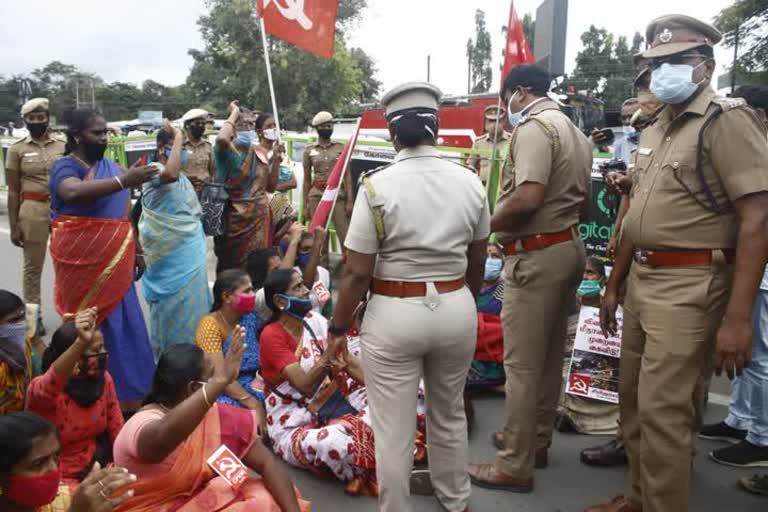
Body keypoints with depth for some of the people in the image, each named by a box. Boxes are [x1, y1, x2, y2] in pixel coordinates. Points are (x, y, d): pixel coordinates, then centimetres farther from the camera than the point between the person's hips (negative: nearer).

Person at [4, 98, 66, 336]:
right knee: (32, 266, 6)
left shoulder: (63, 146, 7)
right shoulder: (17, 149, 3)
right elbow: (13, 191, 3)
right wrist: (14, 226, -2)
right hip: (32, 210, -1)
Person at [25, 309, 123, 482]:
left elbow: (117, 430, 3)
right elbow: (49, 387, -46)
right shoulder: (41, 388, -20)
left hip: (95, 470, 6)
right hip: (54, 479, -6)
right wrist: (81, 343, -62)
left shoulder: (103, 379, -5)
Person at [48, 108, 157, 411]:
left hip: (115, 262, 6)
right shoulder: (65, 167, -7)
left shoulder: (110, 166, 12)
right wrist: (123, 181, -39)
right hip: (84, 263, -6)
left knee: (123, 324, 10)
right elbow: (74, 193, -32)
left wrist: (137, 252, 17)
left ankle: (128, 393, 23)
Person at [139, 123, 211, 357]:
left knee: (190, 308, 15)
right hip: (172, 257, -8)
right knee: (173, 309, 0)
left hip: (191, 255, 8)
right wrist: (178, 137, -27)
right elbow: (170, 174, -36)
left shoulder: (183, 178, 16)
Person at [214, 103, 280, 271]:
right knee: (233, 263, 4)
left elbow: (271, 187, 12)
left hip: (260, 216, 6)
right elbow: (221, 139, -35)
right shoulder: (228, 150, -9)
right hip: (236, 216, -6)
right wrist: (234, 113, -18)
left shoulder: (260, 153, 10)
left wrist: (276, 159, 0)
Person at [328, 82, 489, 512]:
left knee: (394, 428, 11)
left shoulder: (377, 185, -13)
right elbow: (478, 260, 10)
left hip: (395, 314, -5)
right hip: (457, 308, 5)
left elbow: (358, 272, -13)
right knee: (450, 415, 25)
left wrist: (339, 327, 2)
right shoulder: (470, 181, -1)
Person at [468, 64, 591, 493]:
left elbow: (527, 199, -25)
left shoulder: (534, 126, -13)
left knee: (522, 361, -2)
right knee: (550, 354, 17)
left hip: (537, 255, -10)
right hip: (569, 247, 10)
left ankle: (515, 466, 8)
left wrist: (487, 226, -11)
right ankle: (537, 441, 32)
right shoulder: (575, 132, 17)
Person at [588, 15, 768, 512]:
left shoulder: (727, 120, -10)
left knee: (662, 410, -4)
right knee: (634, 400, 16)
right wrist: (614, 286, 20)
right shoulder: (655, 130, 16)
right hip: (642, 279, 9)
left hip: (689, 286, -8)